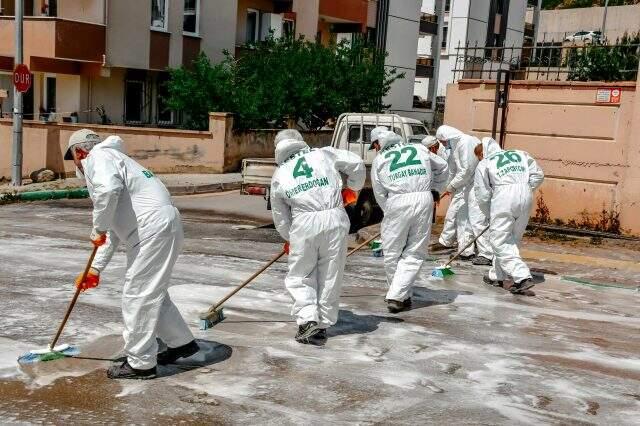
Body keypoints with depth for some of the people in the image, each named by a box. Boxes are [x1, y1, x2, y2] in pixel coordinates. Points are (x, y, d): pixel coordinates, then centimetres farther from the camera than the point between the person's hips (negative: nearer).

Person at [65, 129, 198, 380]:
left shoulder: (96, 157, 1)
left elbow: (108, 189, -25)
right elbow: (114, 230, 30)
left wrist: (98, 229, -11)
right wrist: (95, 269, 29)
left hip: (153, 229, -10)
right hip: (162, 227, 10)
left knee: (137, 295, -2)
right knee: (152, 293, 21)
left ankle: (140, 363, 7)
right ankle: (182, 342, 33)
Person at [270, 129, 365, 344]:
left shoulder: (279, 175, 17)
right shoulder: (324, 154, 14)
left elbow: (280, 217, 21)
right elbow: (357, 164, 11)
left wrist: (288, 239, 37)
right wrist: (352, 189, 27)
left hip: (304, 223, -1)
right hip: (335, 218, 1)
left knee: (300, 276, 12)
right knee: (330, 276, 10)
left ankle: (308, 320, -2)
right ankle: (323, 324, 15)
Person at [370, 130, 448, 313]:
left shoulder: (379, 159, 15)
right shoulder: (419, 148, 21)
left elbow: (379, 193, 12)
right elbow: (442, 166, 32)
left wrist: (389, 212, 20)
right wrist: (436, 189, 41)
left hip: (397, 202, -2)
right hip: (424, 199, 2)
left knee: (392, 253, 12)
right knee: (414, 254, 7)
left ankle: (402, 296, 20)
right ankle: (396, 297, -1)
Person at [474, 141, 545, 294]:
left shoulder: (484, 164, 13)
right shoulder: (520, 154, 24)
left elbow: (483, 196, 9)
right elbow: (538, 175, 15)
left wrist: (490, 215, 22)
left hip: (503, 197, -5)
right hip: (526, 196, 5)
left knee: (501, 242, 1)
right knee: (512, 239, 16)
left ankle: (523, 277, -11)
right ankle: (497, 276, 24)